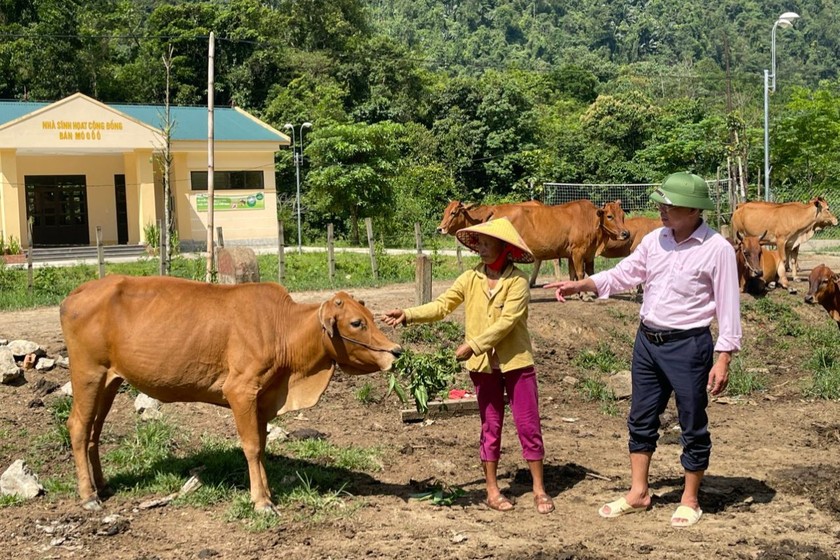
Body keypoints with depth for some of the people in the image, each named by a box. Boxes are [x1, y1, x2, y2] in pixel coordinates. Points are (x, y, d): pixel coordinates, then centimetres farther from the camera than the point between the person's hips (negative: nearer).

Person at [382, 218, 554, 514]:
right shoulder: (470, 279, 2)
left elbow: (507, 321, -19)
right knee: (490, 426, 11)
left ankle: (539, 490, 13)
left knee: (528, 424, 2)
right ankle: (492, 490, 19)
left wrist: (473, 345, -22)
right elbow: (442, 305, -1)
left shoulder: (517, 280, -11)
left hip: (516, 362, -3)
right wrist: (408, 315, -14)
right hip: (483, 365, 3)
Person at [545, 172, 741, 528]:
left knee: (692, 426, 6)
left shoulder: (717, 249, -13)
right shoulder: (655, 240, 4)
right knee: (641, 419, 14)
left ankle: (690, 500, 21)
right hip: (647, 340, 6)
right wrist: (578, 285, 1)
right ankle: (638, 493, 26)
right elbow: (623, 274, 11)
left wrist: (723, 358, -15)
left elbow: (728, 306, -12)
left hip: (688, 344, -6)